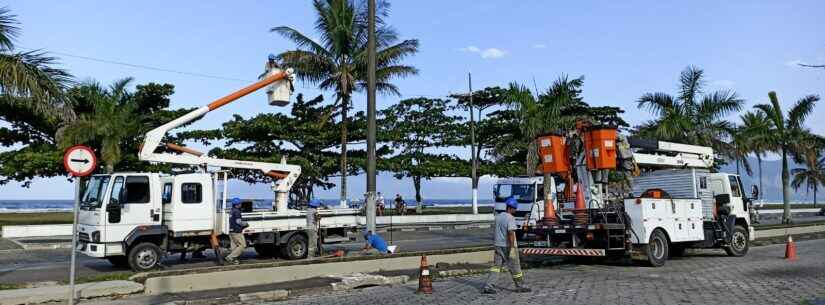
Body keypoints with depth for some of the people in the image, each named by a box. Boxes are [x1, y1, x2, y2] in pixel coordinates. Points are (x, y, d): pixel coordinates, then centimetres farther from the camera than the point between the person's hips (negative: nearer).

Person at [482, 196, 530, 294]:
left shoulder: (498, 216, 9)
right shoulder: (510, 218, -16)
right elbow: (511, 233, -23)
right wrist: (512, 248, -24)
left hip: (497, 245, 7)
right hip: (507, 246, -7)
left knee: (496, 266, 8)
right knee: (515, 267, 7)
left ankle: (488, 286, -1)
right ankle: (520, 286, 19)